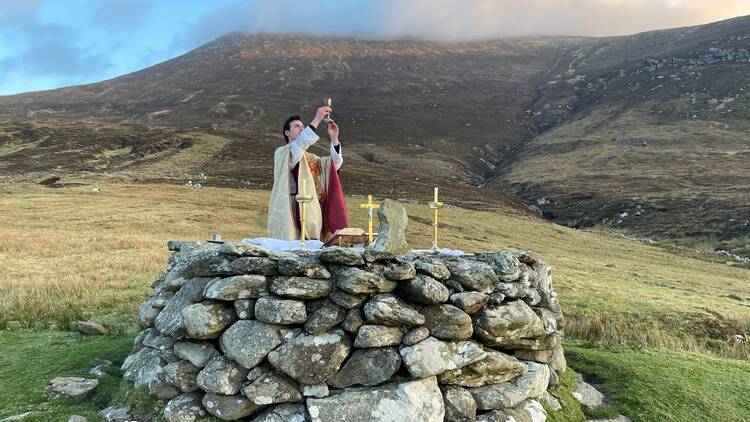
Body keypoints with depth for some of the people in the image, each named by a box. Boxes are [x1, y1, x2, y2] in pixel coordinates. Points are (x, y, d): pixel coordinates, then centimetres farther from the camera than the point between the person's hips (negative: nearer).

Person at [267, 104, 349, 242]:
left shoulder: (311, 158, 22)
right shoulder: (281, 153, 2)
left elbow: (335, 164, 10)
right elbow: (299, 146, -19)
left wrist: (334, 139, -2)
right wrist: (316, 121, -22)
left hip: (312, 214, 6)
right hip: (291, 214, -6)